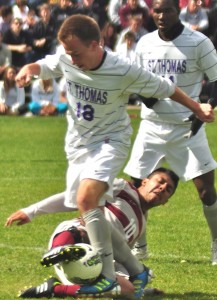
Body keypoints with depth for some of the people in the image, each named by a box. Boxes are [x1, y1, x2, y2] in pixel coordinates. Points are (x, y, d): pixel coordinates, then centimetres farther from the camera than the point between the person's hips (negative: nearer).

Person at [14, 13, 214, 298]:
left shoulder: (124, 71, -22)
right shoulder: (65, 61, -10)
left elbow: (166, 88, -8)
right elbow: (41, 66, 10)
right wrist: (28, 70, -14)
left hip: (110, 141, -6)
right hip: (77, 144, 6)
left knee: (86, 199, -30)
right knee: (92, 216, 6)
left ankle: (108, 274, -26)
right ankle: (136, 270, 21)